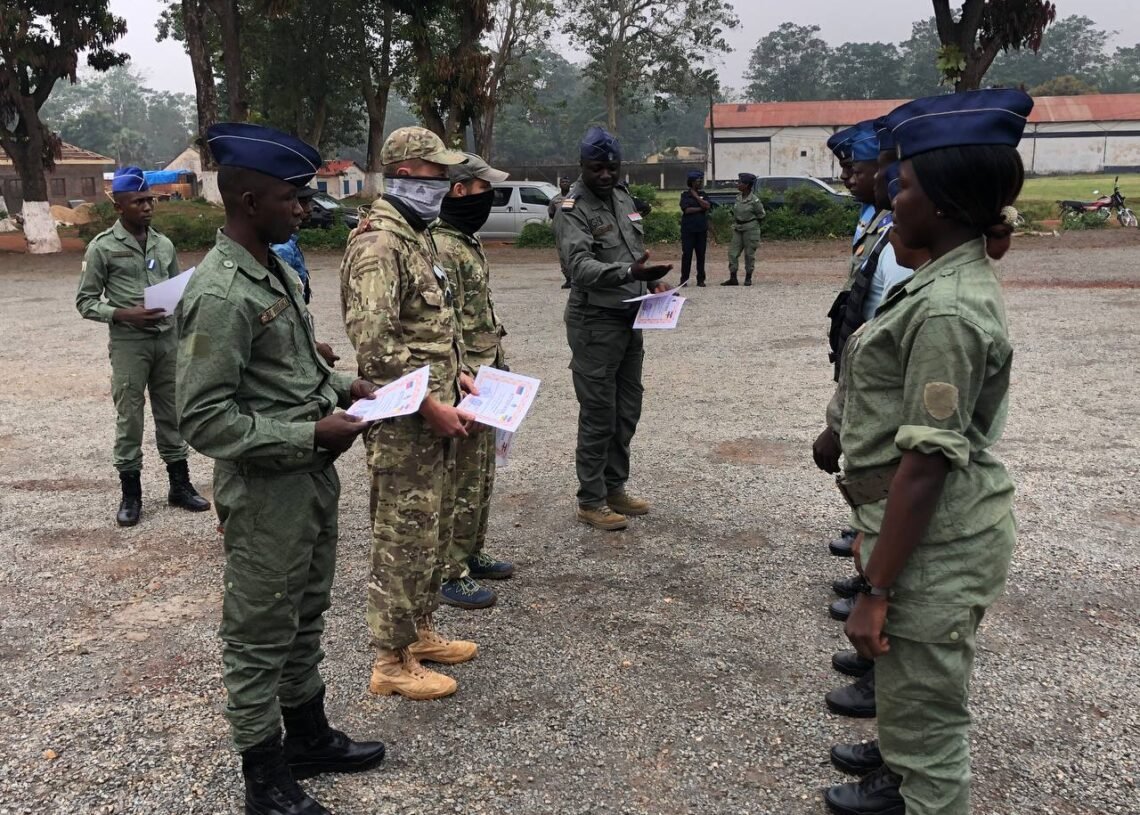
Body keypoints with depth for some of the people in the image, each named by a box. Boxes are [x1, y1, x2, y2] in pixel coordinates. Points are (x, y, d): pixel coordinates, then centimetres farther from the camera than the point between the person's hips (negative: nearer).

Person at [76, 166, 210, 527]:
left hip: (168, 339, 4)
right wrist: (125, 314, -18)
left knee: (172, 414, 11)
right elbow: (85, 302, -4)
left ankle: (180, 485, 21)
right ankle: (130, 494, 12)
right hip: (128, 342, -4)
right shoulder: (102, 247, -5)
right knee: (129, 419, 2)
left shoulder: (164, 244, 9)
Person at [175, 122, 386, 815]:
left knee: (306, 618, 22)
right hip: (266, 492, -9)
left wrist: (343, 387, 5)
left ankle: (309, 737, 40)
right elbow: (205, 420, -23)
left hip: (313, 476, 9)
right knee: (260, 637, 7)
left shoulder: (280, 272, 7)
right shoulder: (219, 295, -21)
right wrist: (311, 434, -22)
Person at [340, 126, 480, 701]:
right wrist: (430, 406, -22)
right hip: (403, 423, -10)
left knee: (433, 531, 20)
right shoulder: (379, 244, -18)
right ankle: (392, 663, 13)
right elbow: (374, 343, -26)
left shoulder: (418, 235, 15)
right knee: (403, 540, 0)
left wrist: (456, 373, 10)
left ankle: (419, 632, 36)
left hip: (434, 418, 10)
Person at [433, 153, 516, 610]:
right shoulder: (439, 247, -19)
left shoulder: (467, 241, 14)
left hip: (485, 380, 10)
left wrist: (498, 367, 21)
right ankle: (450, 574, 9)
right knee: (462, 483, -2)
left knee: (482, 475, 18)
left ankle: (471, 554, 31)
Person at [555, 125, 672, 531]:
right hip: (595, 323, -8)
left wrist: (653, 279, 6)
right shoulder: (572, 211, -13)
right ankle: (591, 501, 7)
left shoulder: (623, 198, 13)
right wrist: (629, 272, -41)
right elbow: (581, 266, -27)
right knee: (598, 415, -4)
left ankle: (615, 488, 26)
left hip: (630, 319, 8)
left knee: (627, 410, 14)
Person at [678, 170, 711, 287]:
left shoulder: (703, 194, 13)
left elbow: (708, 206, -5)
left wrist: (696, 196, -4)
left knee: (701, 254, 2)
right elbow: (686, 210, -11)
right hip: (688, 229, -3)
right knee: (686, 254, -5)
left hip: (702, 229, 3)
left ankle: (700, 280, 7)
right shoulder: (685, 195, 3)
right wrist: (701, 208, -5)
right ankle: (684, 279, 0)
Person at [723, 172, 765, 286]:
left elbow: (761, 215, -3)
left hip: (750, 229, -6)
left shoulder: (754, 200, -14)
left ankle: (748, 278, 13)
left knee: (749, 254, 2)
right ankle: (733, 278, 4)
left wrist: (752, 222, 5)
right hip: (738, 229, 6)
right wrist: (735, 223, 12)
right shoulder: (738, 197, 5)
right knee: (733, 253, 0)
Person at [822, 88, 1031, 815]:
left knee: (928, 714, 6)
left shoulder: (948, 309, -24)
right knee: (910, 694, 29)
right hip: (923, 525, 10)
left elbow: (928, 461, -25)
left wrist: (877, 591, -21)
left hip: (934, 537, -10)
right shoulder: (954, 280, 8)